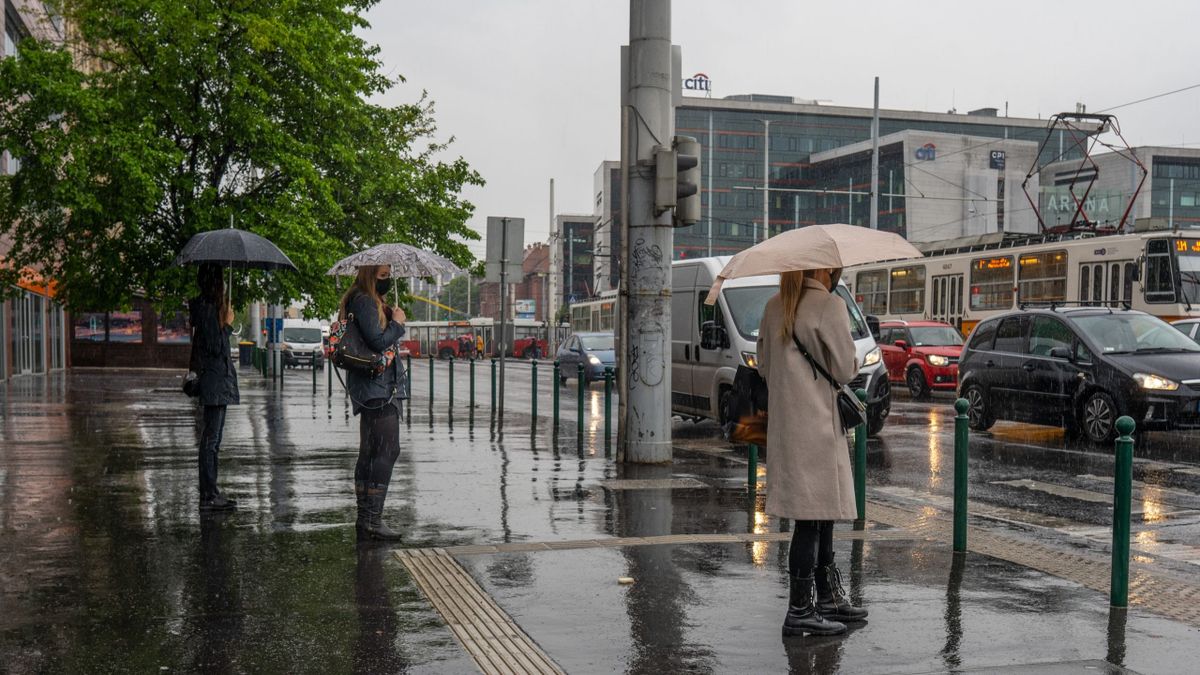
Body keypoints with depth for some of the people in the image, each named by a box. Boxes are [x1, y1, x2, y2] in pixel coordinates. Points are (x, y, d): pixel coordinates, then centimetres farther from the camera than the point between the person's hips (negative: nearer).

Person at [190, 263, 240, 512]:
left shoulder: (208, 307, 16)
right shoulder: (209, 309, -14)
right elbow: (216, 347, -20)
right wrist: (228, 324, -9)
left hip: (217, 380, 11)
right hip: (215, 380, -11)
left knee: (212, 437, 13)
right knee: (211, 438, -7)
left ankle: (210, 493, 19)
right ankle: (208, 496, -5)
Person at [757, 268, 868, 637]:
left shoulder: (774, 306, 11)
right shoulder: (829, 305, -11)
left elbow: (764, 365, 15)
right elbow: (845, 369, -10)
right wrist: (853, 363, 10)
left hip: (783, 422, 8)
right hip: (816, 423, -8)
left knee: (822, 511, 17)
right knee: (813, 516, -3)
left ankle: (828, 596, 28)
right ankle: (800, 610, 2)